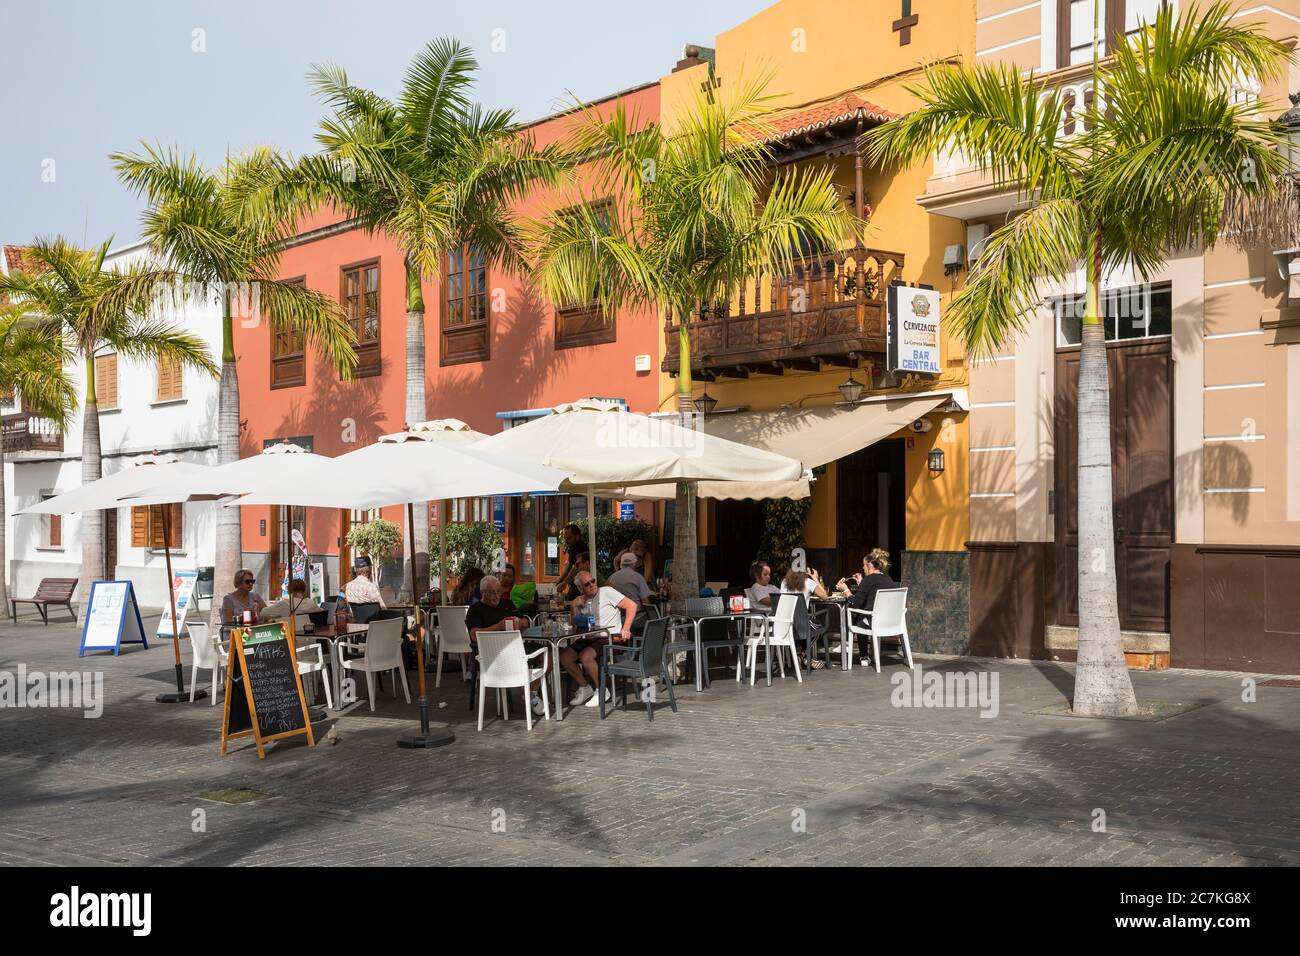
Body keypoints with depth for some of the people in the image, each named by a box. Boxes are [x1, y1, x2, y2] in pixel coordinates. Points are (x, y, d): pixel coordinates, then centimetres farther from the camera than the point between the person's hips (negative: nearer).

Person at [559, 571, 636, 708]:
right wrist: (574, 607, -2)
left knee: (585, 656, -30)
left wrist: (626, 629, -19)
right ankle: (584, 688, 11)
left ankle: (602, 691, -10)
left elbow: (632, 605, -10)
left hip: (611, 637, -7)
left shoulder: (606, 592, -4)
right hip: (590, 638, 7)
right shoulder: (581, 601, 14)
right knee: (564, 657, -7)